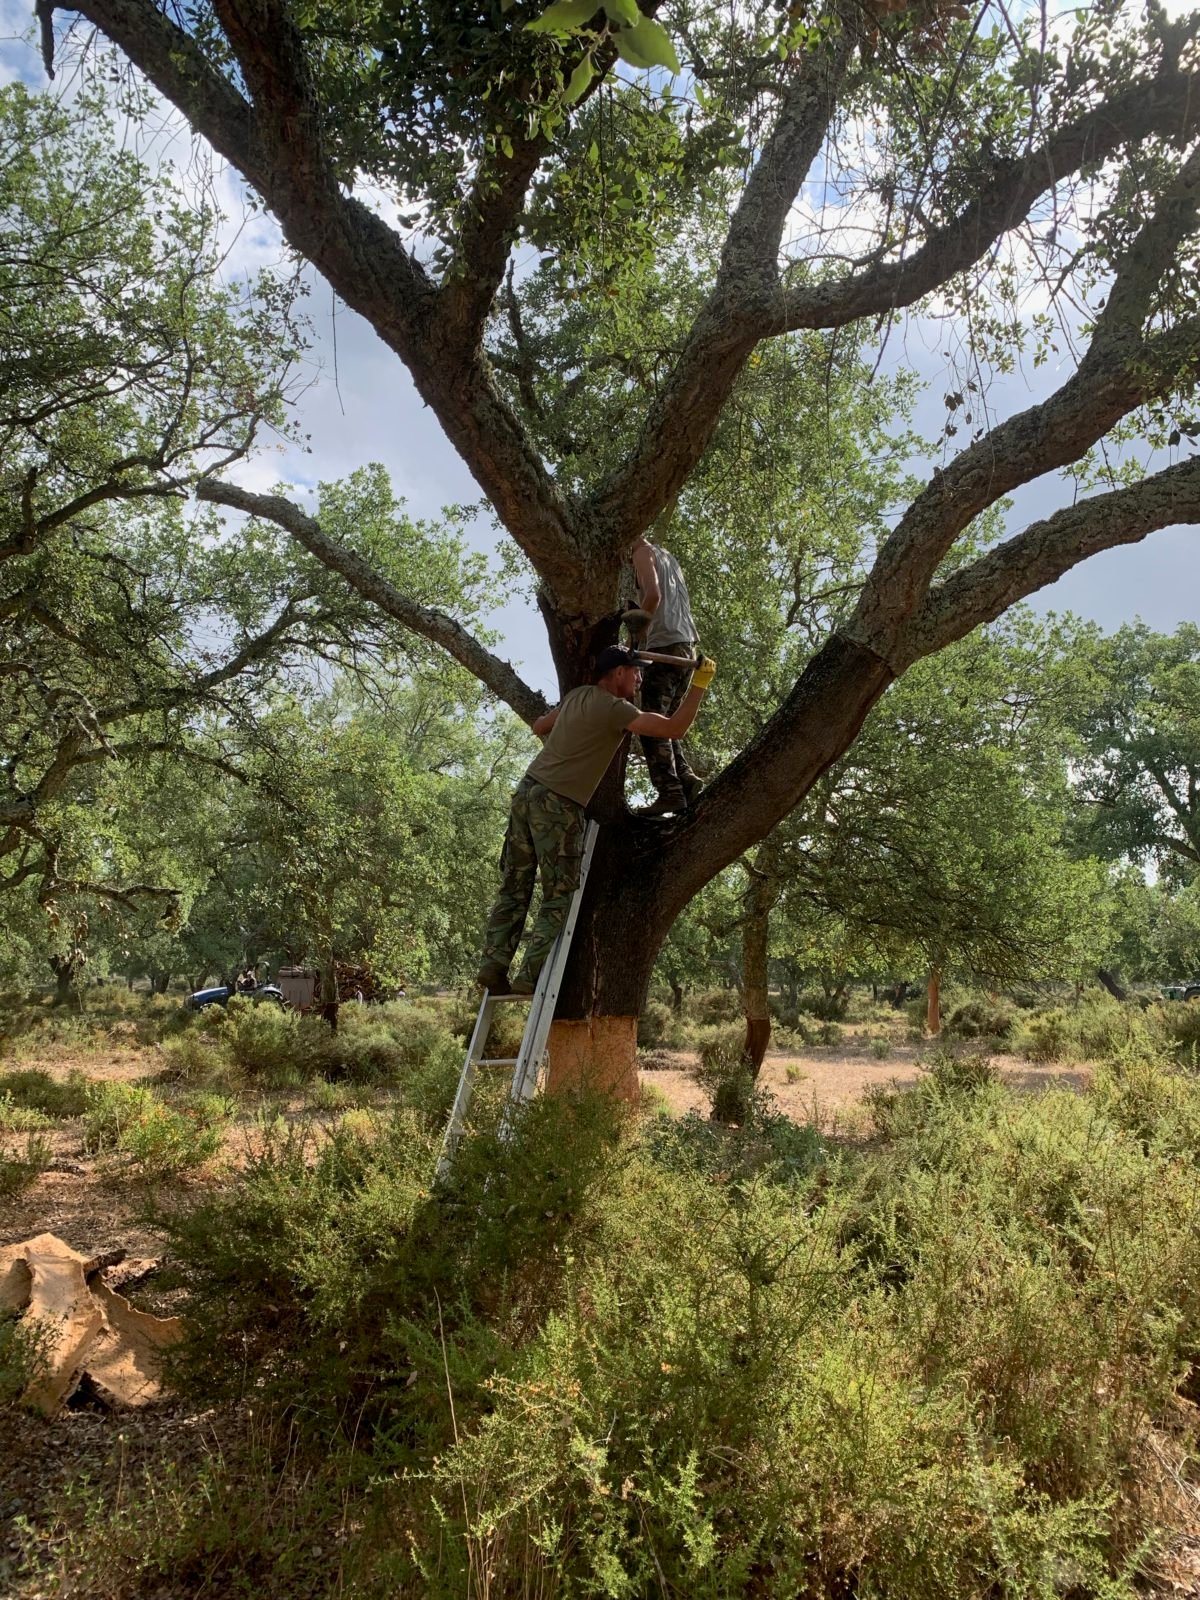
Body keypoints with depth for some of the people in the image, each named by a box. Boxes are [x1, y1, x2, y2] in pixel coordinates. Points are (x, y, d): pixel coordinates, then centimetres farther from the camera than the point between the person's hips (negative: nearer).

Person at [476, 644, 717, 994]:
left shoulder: (577, 695, 15)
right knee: (558, 899, -1)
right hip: (558, 806, -8)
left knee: (514, 890, 9)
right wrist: (700, 684, -3)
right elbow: (675, 729, -11)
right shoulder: (614, 708, -8)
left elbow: (539, 726, 29)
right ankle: (530, 975, -6)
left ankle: (493, 966, 5)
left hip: (527, 791, 8)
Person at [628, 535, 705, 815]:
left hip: (665, 646, -9)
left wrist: (636, 632, -7)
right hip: (687, 646, 9)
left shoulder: (643, 553, 0)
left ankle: (670, 792, -18)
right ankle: (687, 779, 1)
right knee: (665, 722, 13)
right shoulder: (667, 556, 26)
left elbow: (653, 595, -17)